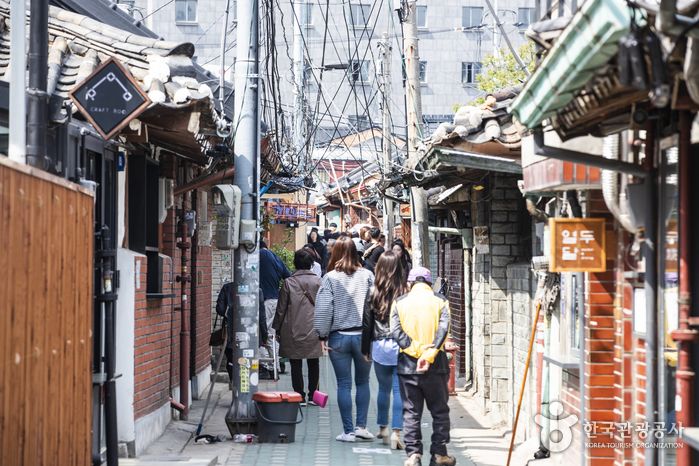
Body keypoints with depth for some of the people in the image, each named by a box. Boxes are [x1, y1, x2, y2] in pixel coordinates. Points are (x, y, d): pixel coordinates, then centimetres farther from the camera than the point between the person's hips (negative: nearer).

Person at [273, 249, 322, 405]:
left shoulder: (288, 282, -6)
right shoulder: (318, 281, -1)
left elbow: (281, 308, -3)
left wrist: (277, 328, 7)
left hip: (293, 330, -2)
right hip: (313, 329, 2)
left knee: (296, 364, 3)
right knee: (313, 363, 12)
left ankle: (299, 396, 2)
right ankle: (313, 395, 15)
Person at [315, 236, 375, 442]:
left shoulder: (330, 277, -6)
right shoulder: (367, 276, -3)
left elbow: (323, 309, -8)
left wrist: (323, 336, 0)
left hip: (339, 336, -1)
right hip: (363, 335, 1)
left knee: (344, 384, 5)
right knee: (363, 382, 15)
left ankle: (348, 431, 6)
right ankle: (361, 426, 10)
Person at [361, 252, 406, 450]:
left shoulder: (373, 293, -3)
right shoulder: (405, 293, -8)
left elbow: (367, 324, 2)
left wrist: (365, 349, 12)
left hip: (379, 346, 2)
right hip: (401, 346, -2)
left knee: (383, 388, 18)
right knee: (399, 389, 0)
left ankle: (383, 428, 30)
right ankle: (395, 432, -6)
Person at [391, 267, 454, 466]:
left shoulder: (400, 302, 4)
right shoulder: (440, 301, 1)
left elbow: (396, 331, -8)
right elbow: (442, 330, -12)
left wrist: (413, 349, -13)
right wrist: (428, 355, -17)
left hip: (407, 365, 1)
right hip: (435, 365, -1)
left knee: (411, 412, 7)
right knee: (439, 410, 11)